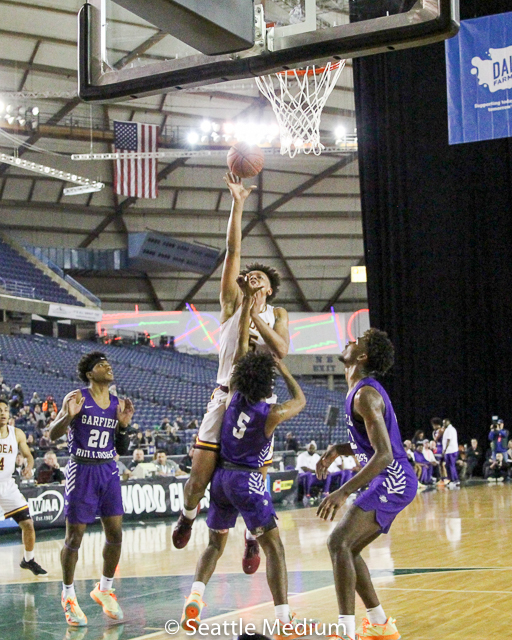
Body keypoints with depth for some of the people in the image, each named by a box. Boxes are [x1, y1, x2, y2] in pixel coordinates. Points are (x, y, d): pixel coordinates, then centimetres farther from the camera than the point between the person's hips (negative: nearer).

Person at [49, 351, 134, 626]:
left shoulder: (118, 404, 8)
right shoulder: (77, 398, -6)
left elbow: (121, 449, 12)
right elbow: (53, 434, -7)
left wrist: (123, 424, -4)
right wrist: (69, 415, -25)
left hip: (108, 471, 5)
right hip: (81, 471, -5)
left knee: (115, 534, 1)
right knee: (74, 538, -1)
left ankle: (104, 590, 21)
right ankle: (68, 596, 15)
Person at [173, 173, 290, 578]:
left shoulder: (278, 314, 12)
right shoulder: (233, 302, 8)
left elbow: (282, 350, -7)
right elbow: (233, 251, 0)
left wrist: (256, 317, -13)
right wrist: (238, 205, -7)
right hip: (226, 396, -1)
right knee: (200, 474, -10)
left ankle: (253, 535, 25)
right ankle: (189, 513, 22)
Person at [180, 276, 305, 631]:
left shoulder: (235, 396, -2)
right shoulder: (271, 414, -13)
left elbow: (242, 344, 5)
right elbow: (301, 400, 9)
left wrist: (248, 301, 8)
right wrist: (283, 368, 14)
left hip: (222, 476, 6)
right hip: (248, 481, -6)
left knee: (215, 543, 18)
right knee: (274, 547, -2)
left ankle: (194, 598, -3)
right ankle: (285, 621, -10)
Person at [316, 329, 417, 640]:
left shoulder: (365, 395, -18)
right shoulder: (362, 390, 14)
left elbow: (383, 454, -26)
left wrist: (344, 492, -31)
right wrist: (338, 450, 9)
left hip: (392, 481, -11)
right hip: (392, 483, 11)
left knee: (339, 542, -22)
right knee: (348, 549, 14)